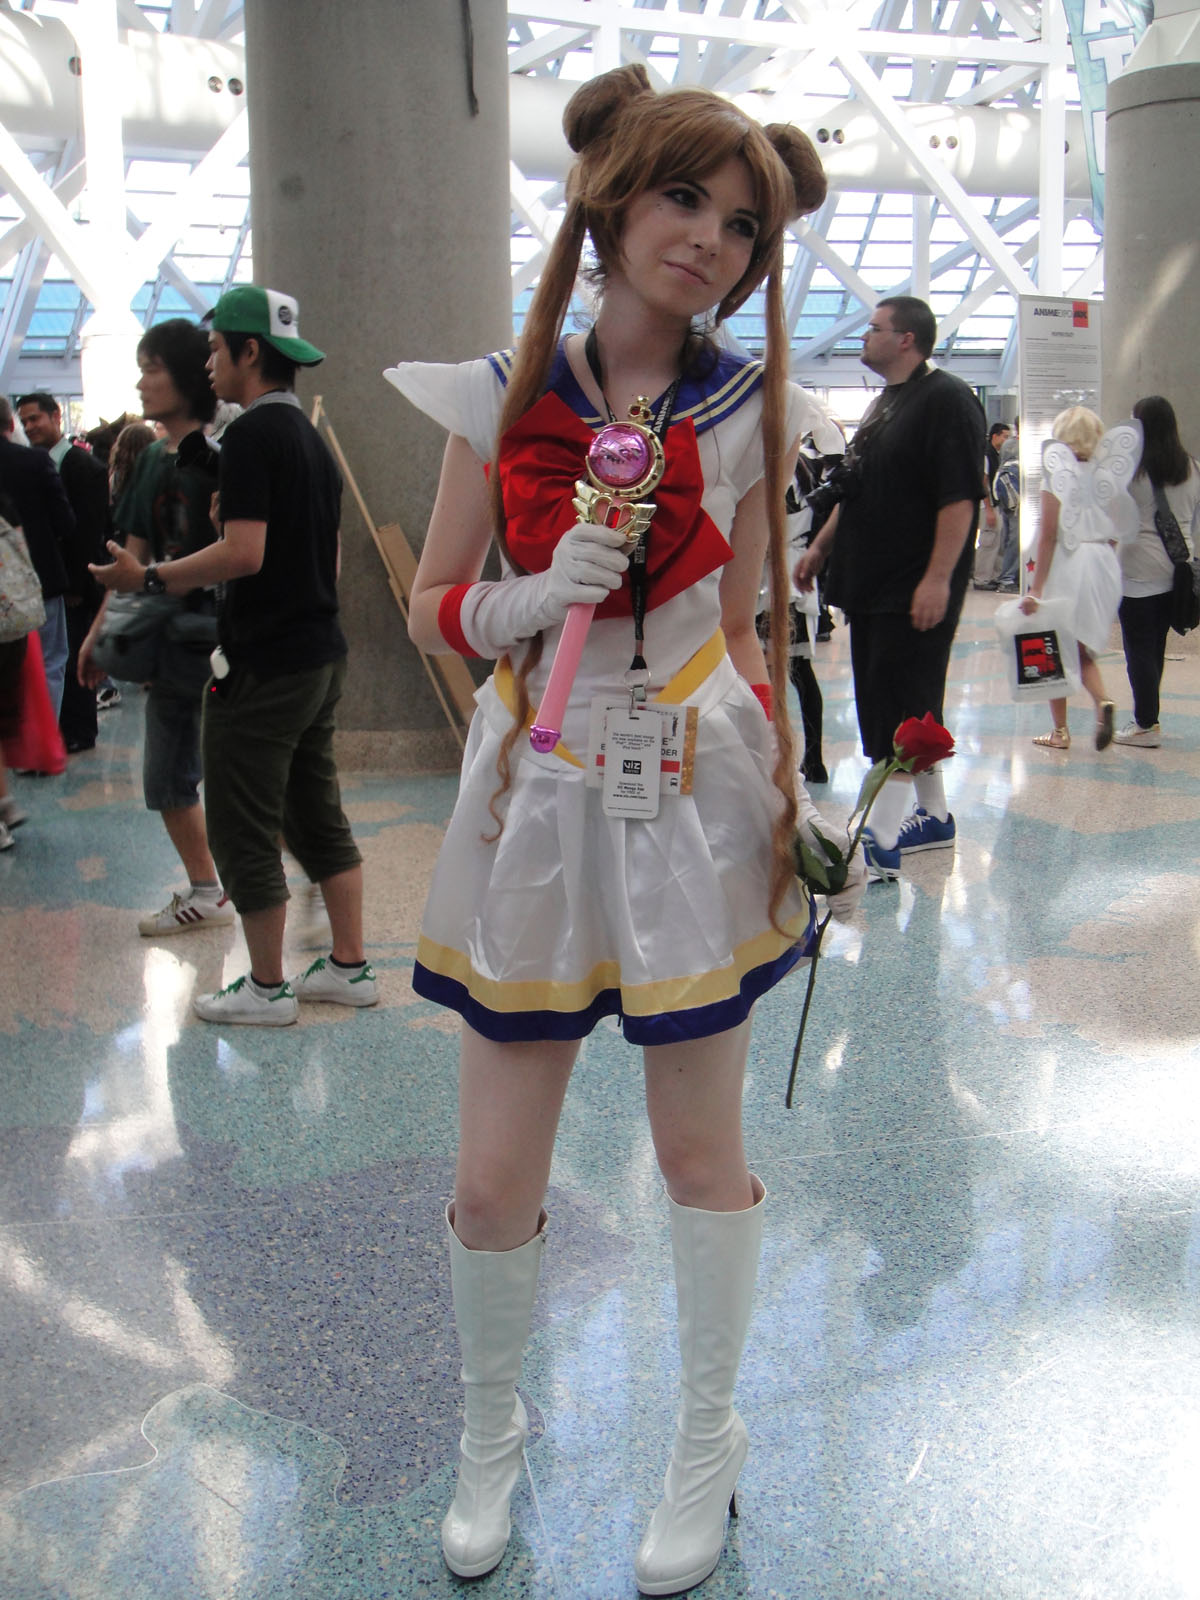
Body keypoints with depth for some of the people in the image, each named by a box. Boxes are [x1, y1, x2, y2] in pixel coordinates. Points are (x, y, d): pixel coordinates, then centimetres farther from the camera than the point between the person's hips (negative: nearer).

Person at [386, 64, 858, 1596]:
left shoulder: (749, 411, 1)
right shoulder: (502, 394, 0)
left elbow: (749, 629, 7)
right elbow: (432, 606, 3)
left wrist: (787, 797, 2)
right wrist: (536, 597, -17)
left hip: (696, 794, 0)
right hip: (536, 796, 1)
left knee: (701, 1144, 11)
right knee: (492, 1182, 5)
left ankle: (706, 1442, 35)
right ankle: (490, 1432, 35)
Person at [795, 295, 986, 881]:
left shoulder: (946, 400, -12)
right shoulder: (883, 404, 18)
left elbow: (960, 498, -19)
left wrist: (938, 578, -24)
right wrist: (821, 547, 23)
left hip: (916, 592, -10)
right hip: (871, 587, 10)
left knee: (902, 711, -9)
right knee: (910, 709, 15)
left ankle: (879, 844, -10)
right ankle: (934, 818, 26)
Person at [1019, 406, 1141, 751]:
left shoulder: (1059, 474, -8)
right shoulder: (1107, 475, 5)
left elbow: (1048, 535, -11)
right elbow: (1117, 531, 7)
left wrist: (1036, 588, -10)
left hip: (1067, 565, -5)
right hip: (1105, 564, 5)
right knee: (1083, 650, 16)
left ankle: (1060, 730, 11)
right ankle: (1102, 700, -10)